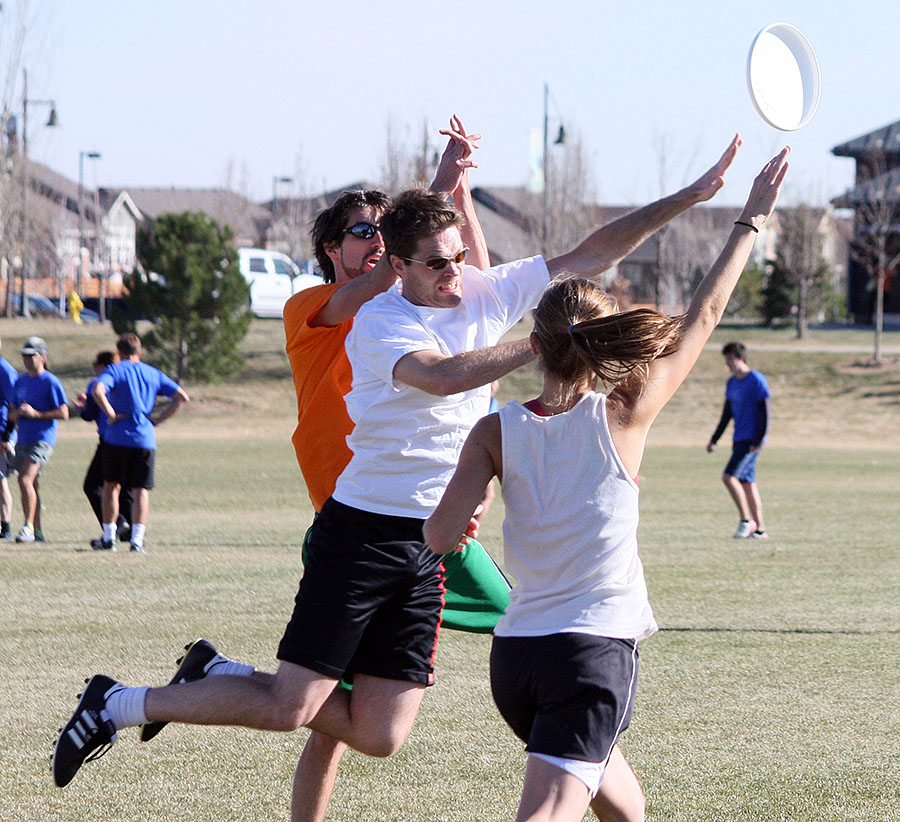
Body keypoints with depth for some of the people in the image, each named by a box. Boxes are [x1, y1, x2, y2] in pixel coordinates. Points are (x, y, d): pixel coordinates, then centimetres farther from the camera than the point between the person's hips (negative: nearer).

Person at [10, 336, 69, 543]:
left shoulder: (50, 382, -7)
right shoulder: (21, 381, 15)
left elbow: (63, 413, -10)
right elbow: (12, 412, 21)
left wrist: (35, 413, -17)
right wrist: (17, 413, -4)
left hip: (43, 439, -8)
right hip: (23, 439, 8)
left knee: (25, 479, -22)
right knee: (31, 486, 11)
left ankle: (28, 527, -19)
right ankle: (37, 531, 18)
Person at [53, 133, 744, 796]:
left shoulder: (489, 293, 4)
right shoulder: (379, 320, -13)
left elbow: (592, 254, 8)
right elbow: (441, 375, -33)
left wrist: (688, 198, 2)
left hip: (429, 545, 6)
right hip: (363, 532, -6)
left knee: (380, 737, 1)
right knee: (291, 710, -9)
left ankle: (225, 677, 23)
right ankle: (117, 705, 9)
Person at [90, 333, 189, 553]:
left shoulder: (115, 370, 0)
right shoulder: (153, 374, 12)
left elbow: (97, 391, -21)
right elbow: (182, 397, 8)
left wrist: (111, 415, -11)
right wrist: (157, 420, 7)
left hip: (118, 438, -2)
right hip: (146, 440, 2)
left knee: (112, 486, 13)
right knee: (141, 491, 2)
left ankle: (108, 537, 16)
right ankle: (137, 539, -10)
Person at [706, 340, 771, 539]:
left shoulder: (756, 381, -10)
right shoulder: (731, 383, 14)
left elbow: (764, 414, -13)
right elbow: (726, 414, 21)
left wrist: (758, 441, -18)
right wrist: (714, 439, 18)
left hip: (751, 440, -8)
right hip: (739, 439, 8)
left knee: (729, 476, -18)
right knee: (748, 482, 7)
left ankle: (746, 521, -10)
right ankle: (760, 529, 9)